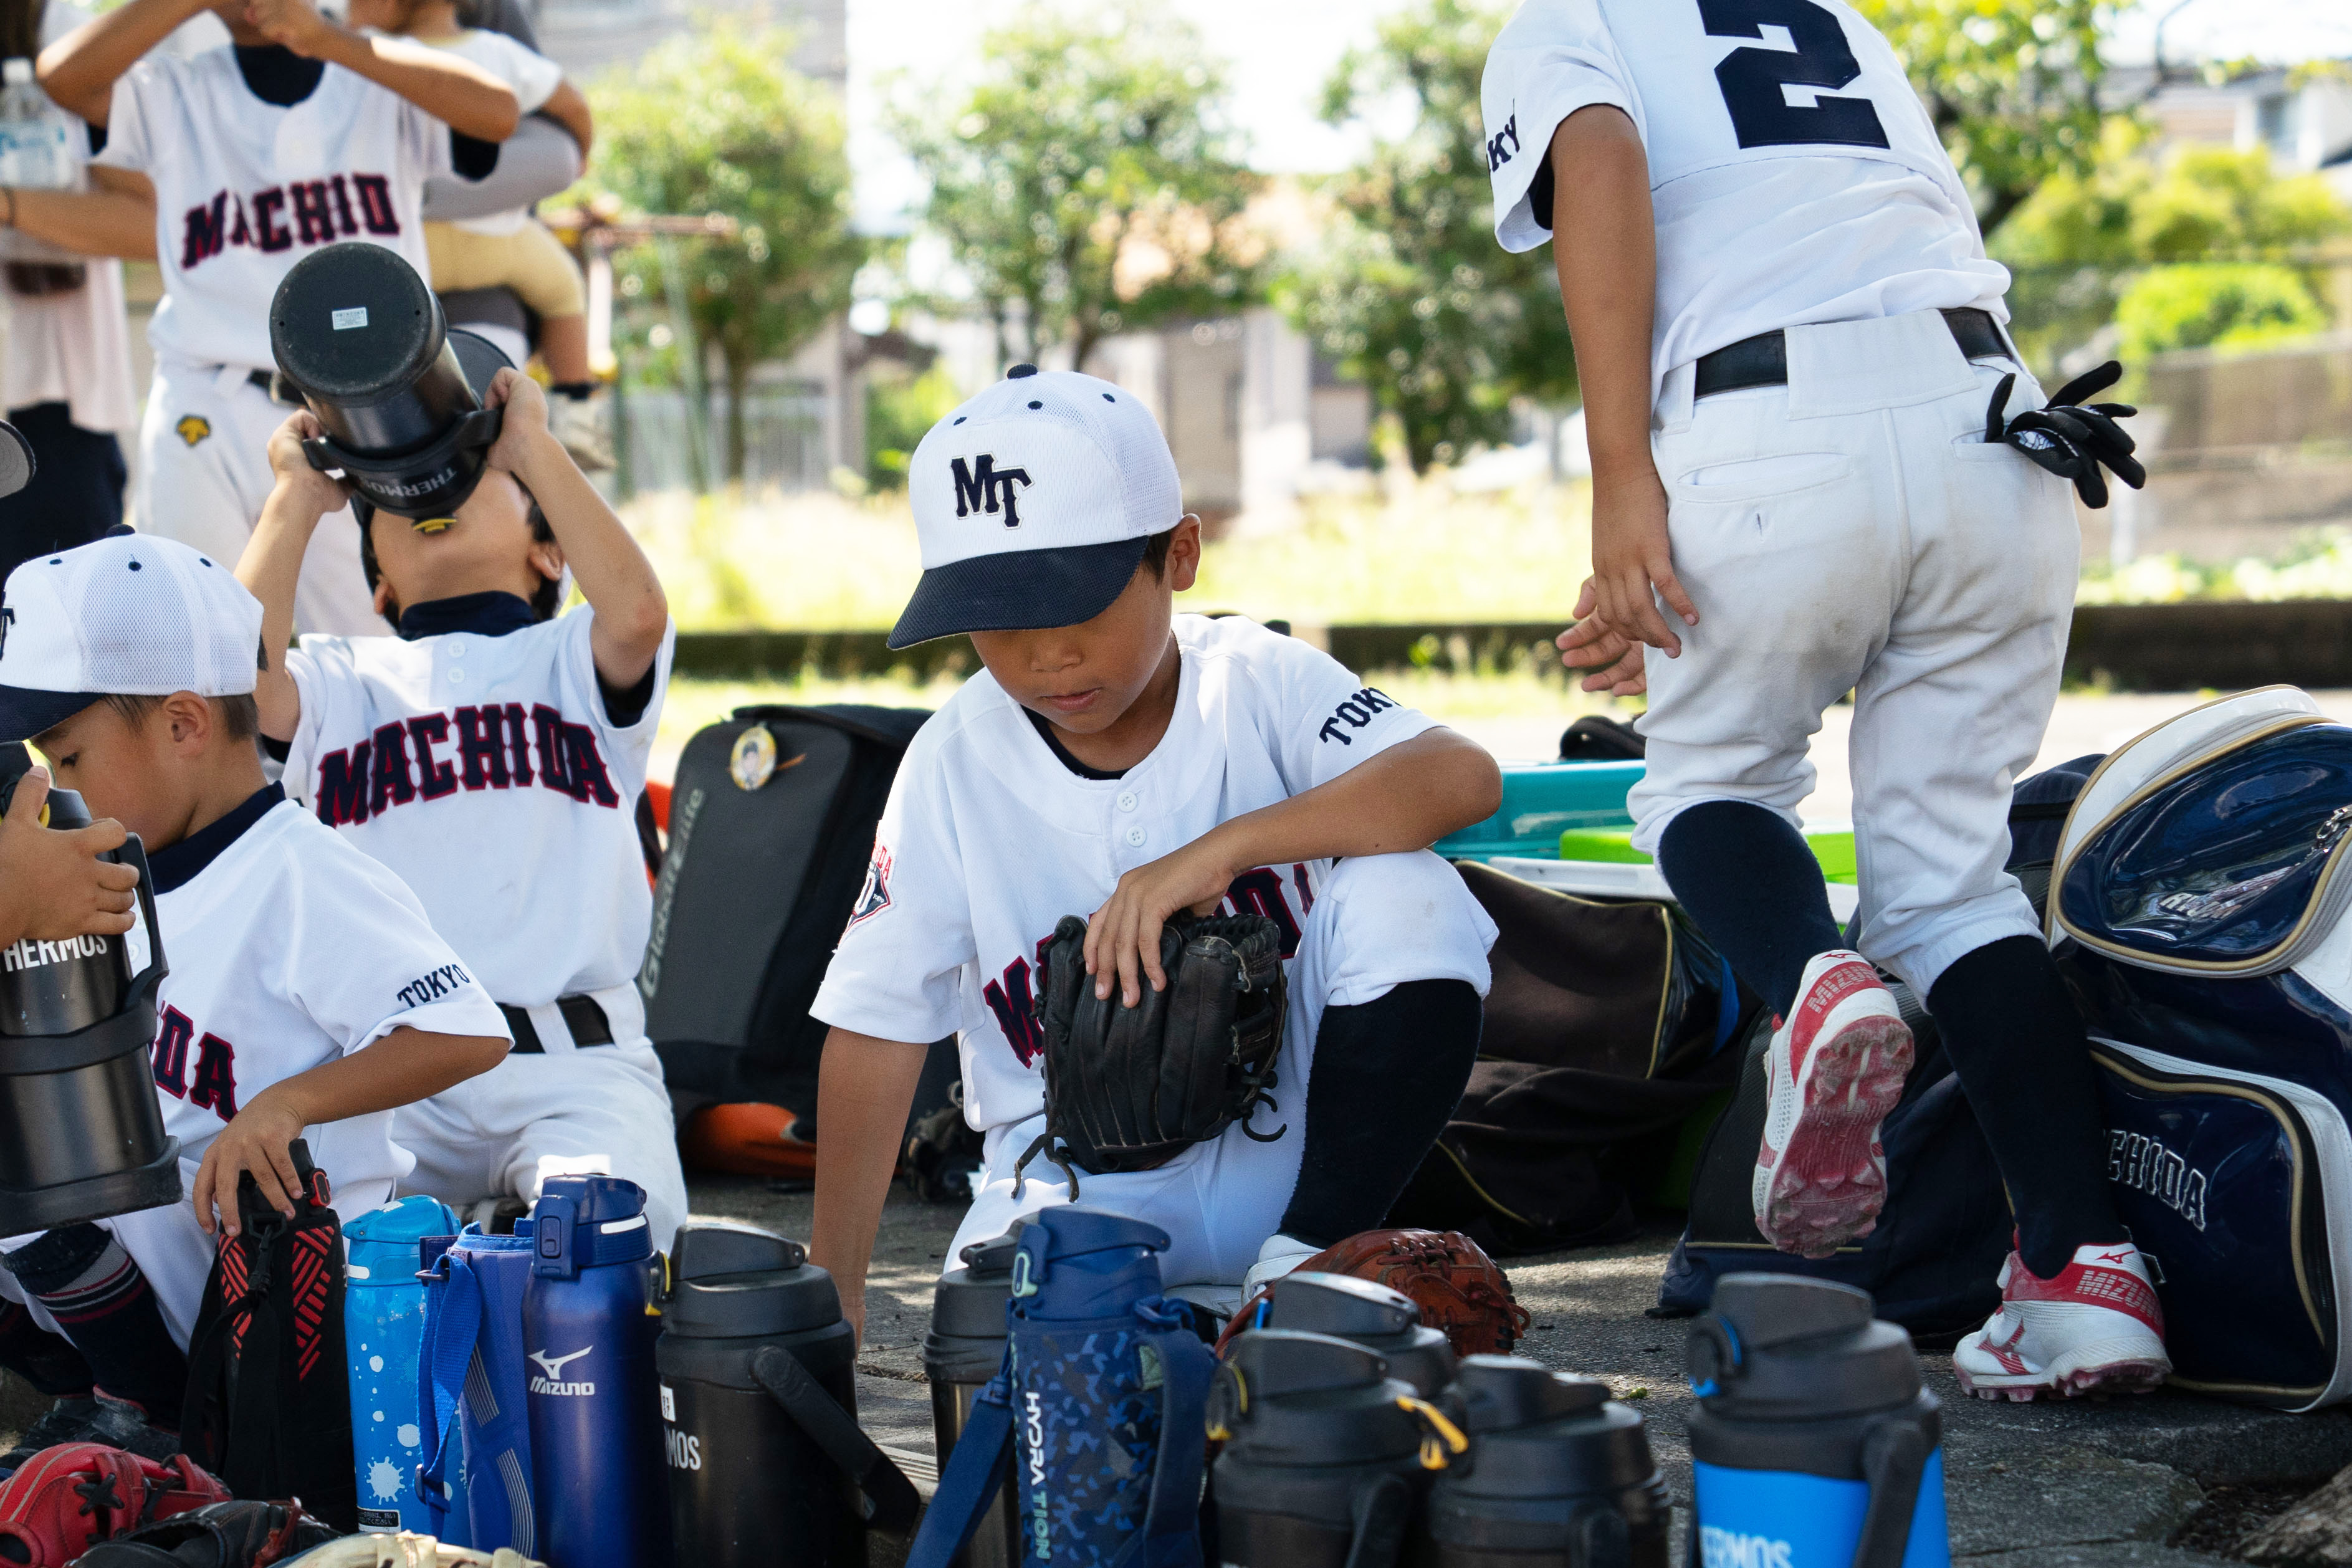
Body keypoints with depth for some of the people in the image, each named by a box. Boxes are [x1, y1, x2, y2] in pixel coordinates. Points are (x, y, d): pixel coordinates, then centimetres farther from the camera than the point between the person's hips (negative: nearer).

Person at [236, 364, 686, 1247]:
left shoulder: (570, 661, 17)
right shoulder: (344, 680, 20)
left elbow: (639, 614, -9)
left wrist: (532, 445, 1)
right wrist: (299, 497, 8)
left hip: (578, 1067, -1)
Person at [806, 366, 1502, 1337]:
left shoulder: (1256, 683, -8)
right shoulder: (956, 766, -6)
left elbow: (1463, 777, -26)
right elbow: (876, 1027, -4)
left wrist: (1226, 845, -35)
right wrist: (831, 1289, -5)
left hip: (1289, 1140, 1)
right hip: (1088, 1179, -1)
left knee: (1403, 897, -24)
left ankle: (1304, 1264, -12)